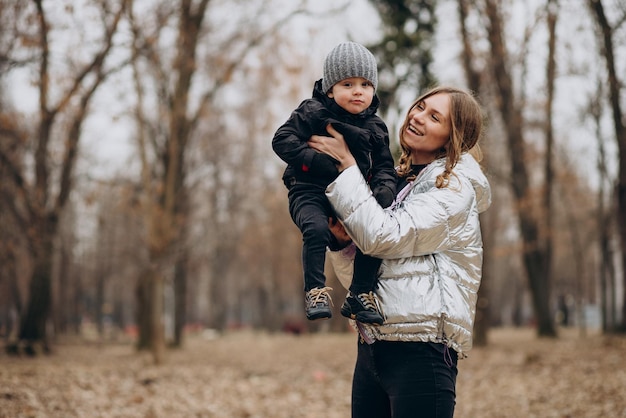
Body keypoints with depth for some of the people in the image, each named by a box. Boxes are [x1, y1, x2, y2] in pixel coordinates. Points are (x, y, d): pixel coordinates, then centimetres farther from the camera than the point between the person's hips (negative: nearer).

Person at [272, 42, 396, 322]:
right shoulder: (313, 113, -2)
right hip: (310, 192, -5)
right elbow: (282, 140, -8)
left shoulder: (375, 128, 12)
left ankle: (359, 295, 4)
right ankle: (315, 291, -21)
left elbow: (384, 166, 14)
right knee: (316, 229, -32)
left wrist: (385, 189, -8)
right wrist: (316, 161, -20)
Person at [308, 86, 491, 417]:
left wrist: (345, 165, -11)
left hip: (420, 351, -7)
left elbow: (382, 237, -18)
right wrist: (341, 241, -6)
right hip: (371, 349, 7)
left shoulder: (454, 187, -5)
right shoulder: (397, 183, 16)